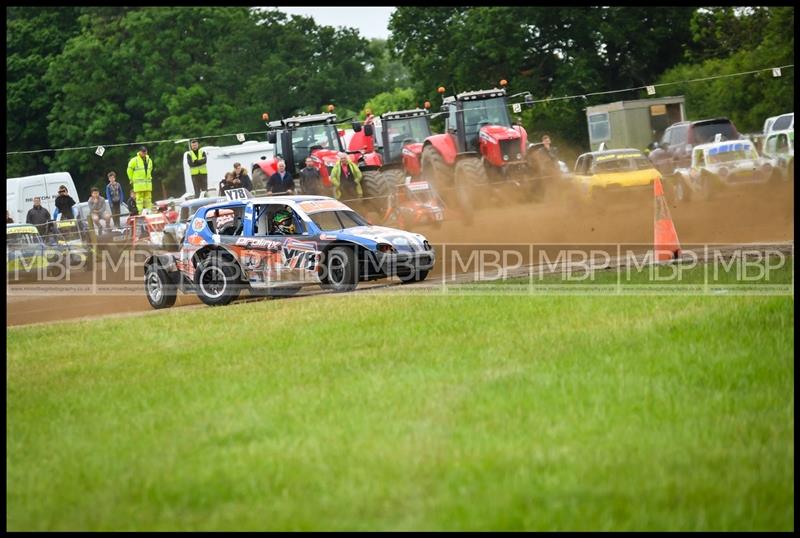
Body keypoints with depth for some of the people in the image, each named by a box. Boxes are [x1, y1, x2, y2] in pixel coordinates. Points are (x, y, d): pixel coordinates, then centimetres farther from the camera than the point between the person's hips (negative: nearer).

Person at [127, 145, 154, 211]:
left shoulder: (149, 160, 12)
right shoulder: (134, 160, -6)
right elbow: (129, 170, 0)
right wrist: (132, 179, 3)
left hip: (148, 183, 6)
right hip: (139, 183, -6)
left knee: (148, 198, 5)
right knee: (139, 198, -8)